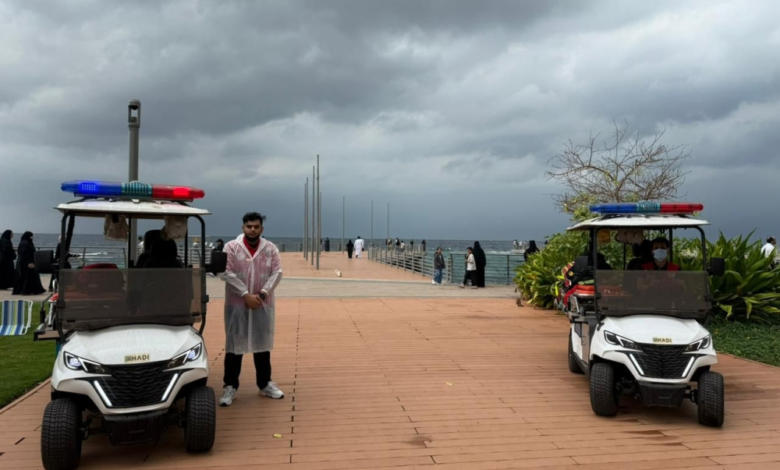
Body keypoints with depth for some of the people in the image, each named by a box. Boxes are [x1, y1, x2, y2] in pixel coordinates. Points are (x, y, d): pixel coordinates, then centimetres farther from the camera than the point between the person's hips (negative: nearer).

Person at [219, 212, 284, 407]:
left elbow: (276, 273, -3)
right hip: (237, 304, -2)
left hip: (263, 304, 2)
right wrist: (246, 294, -18)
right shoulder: (231, 247, -3)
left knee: (263, 344, 12)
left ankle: (265, 384, 24)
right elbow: (227, 273, -11)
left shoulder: (271, 248, 4)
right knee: (234, 344, 4)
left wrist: (262, 293, -16)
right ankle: (230, 386, 14)